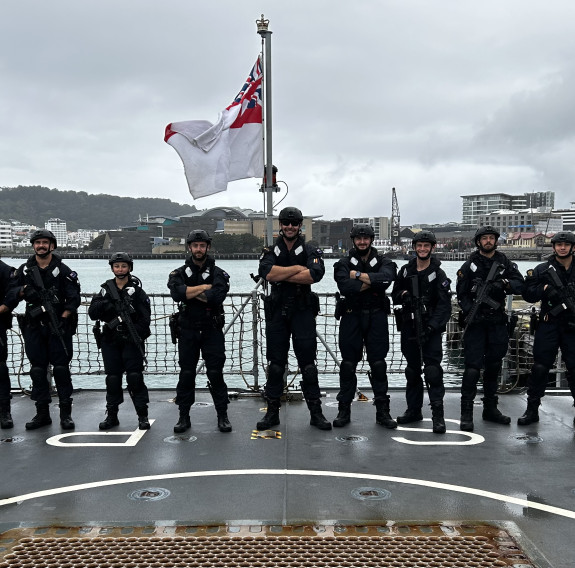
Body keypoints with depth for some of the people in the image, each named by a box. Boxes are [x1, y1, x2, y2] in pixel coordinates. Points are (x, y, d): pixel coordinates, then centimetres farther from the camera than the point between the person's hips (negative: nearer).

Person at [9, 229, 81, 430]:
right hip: (33, 327, 4)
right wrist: (23, 290, -10)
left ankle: (66, 413, 3)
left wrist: (63, 319, -13)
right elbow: (10, 295, 10)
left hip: (58, 326, -3)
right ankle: (42, 413, 16)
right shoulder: (24, 270, 11)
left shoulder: (63, 271, 1)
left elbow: (74, 299, -3)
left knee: (61, 368, -3)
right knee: (38, 369, 7)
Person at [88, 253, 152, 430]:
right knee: (112, 377, 7)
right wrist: (104, 303, -17)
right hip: (110, 340, 3)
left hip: (131, 340, -3)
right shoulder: (106, 289, 9)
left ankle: (142, 415, 2)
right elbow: (92, 313, 1)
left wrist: (136, 334, -17)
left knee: (135, 376, -6)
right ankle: (111, 415, 18)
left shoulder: (136, 290, 1)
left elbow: (145, 317, -4)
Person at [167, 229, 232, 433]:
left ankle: (223, 416, 9)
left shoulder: (218, 274, 1)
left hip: (212, 330, -1)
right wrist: (204, 287, -14)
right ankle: (184, 417, 17)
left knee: (216, 374, -1)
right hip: (187, 331, 1)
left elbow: (217, 296, -19)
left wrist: (190, 293, -12)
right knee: (186, 374, 6)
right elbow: (177, 293, -18)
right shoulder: (179, 273, 5)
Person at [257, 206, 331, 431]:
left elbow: (316, 274, -19)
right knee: (275, 364, 7)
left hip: (303, 312, -1)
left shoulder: (310, 251, 3)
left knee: (308, 363, 1)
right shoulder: (271, 251, 7)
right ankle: (272, 412, 16)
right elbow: (266, 272, -16)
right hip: (277, 313, 2)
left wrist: (280, 275, -14)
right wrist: (298, 268, -13)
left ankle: (316, 413, 10)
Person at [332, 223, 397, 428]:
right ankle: (344, 410, 13)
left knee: (378, 365, 3)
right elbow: (346, 287, -17)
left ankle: (382, 411, 13)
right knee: (348, 364, 3)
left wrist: (359, 275, -15)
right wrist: (371, 282, -14)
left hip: (376, 318, 1)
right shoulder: (344, 264, 3)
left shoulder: (383, 262, 6)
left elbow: (386, 279, -19)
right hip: (351, 317, 0)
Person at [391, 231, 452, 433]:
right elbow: (394, 294, 18)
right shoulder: (405, 271, 10)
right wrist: (402, 295, -7)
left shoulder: (438, 274, -3)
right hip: (408, 327, 4)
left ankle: (438, 415, -5)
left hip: (430, 328, -4)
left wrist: (431, 327, -19)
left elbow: (444, 305, -8)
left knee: (433, 370, -10)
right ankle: (414, 409, 24)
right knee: (412, 369, 13)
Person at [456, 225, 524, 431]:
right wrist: (471, 311, -17)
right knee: (473, 367, -9)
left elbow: (520, 285, -1)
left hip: (498, 323, 4)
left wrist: (504, 283, -19)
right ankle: (466, 413, -5)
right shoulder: (469, 266, 1)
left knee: (493, 366, 12)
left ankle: (490, 409, 24)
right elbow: (461, 294, -2)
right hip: (476, 322, -4)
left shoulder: (505, 263, 9)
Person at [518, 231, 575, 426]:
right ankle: (532, 410, 12)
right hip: (549, 325, 0)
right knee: (540, 367, 1)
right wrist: (544, 289, -15)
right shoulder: (543, 270, 5)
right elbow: (527, 293, 1)